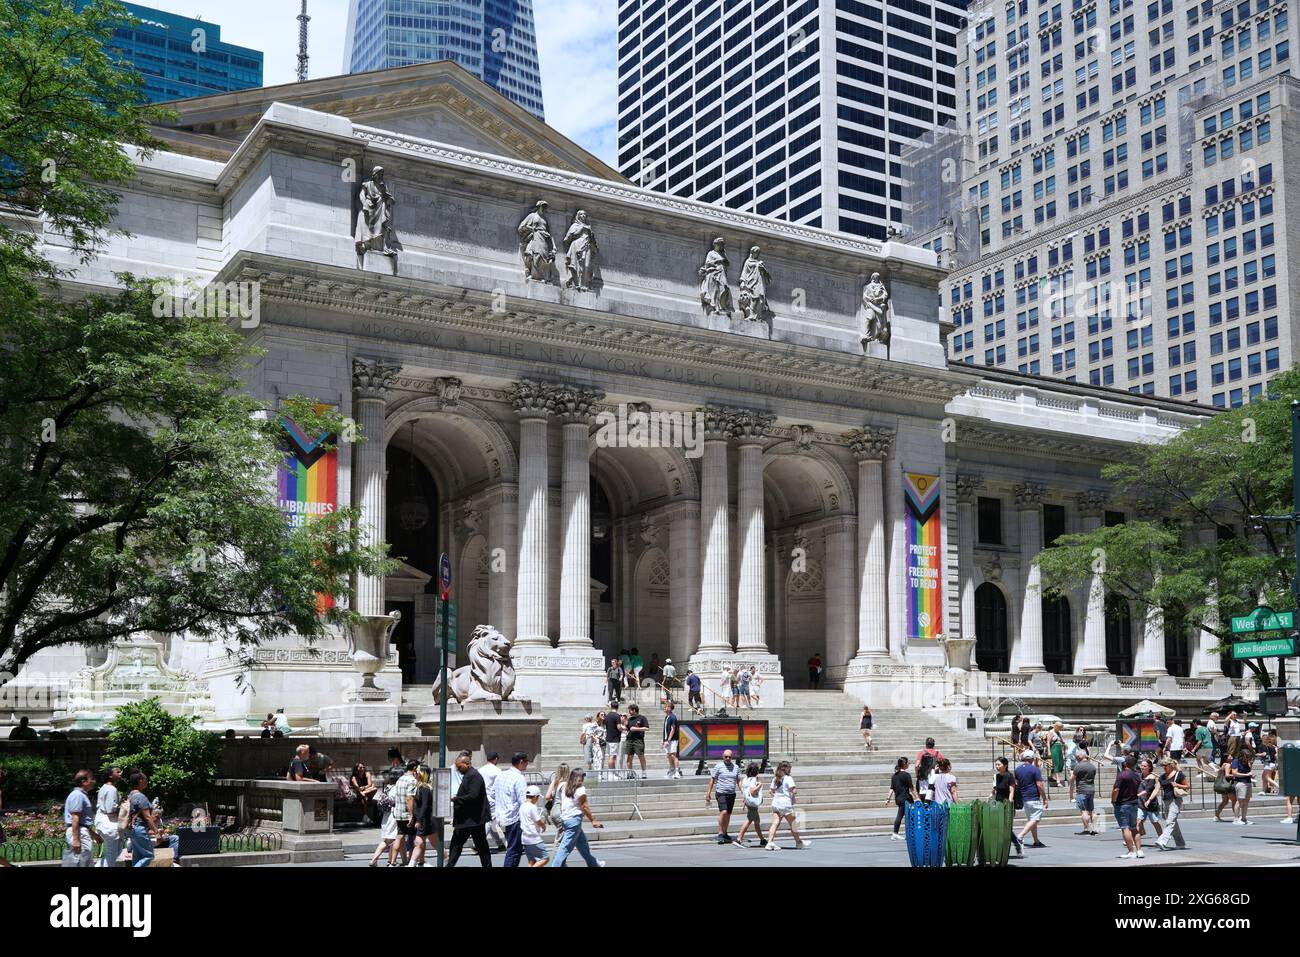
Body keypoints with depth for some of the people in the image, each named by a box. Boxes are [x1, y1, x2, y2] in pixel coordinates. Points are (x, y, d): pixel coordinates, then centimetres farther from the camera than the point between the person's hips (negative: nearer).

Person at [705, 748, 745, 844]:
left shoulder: (736, 767, 9)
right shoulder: (718, 766, -3)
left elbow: (739, 781, 13)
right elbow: (712, 779, 1)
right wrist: (709, 793, -2)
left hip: (732, 794, 5)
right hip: (721, 793, -5)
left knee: (728, 814, 9)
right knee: (723, 812, -19)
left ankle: (725, 833, 21)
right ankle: (720, 833, -13)